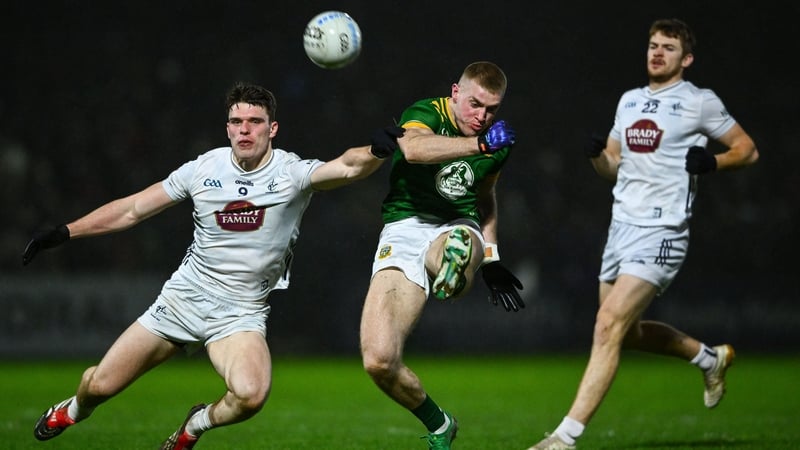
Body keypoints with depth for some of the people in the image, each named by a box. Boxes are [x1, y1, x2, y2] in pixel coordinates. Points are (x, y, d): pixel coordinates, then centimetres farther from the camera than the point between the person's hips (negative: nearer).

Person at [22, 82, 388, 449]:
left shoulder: (291, 173, -9)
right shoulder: (204, 169, -2)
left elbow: (348, 167, -28)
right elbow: (131, 210, 7)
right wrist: (64, 233, 6)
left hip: (241, 315, -2)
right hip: (183, 298, 2)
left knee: (251, 396, -31)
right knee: (100, 385, 2)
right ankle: (72, 410, 41)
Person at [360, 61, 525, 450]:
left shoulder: (499, 142, 11)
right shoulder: (424, 114, -7)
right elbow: (415, 148, -33)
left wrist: (491, 259, 26)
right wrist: (480, 145, -39)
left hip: (457, 228, 3)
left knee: (460, 243, -40)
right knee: (378, 361, -14)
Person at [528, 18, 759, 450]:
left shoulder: (700, 102, -2)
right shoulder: (629, 100, 16)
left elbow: (748, 150, 4)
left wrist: (712, 162, -15)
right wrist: (596, 154, 0)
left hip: (660, 233, -8)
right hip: (621, 227, 8)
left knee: (608, 327, -18)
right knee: (628, 332, 17)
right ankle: (710, 357, 42)